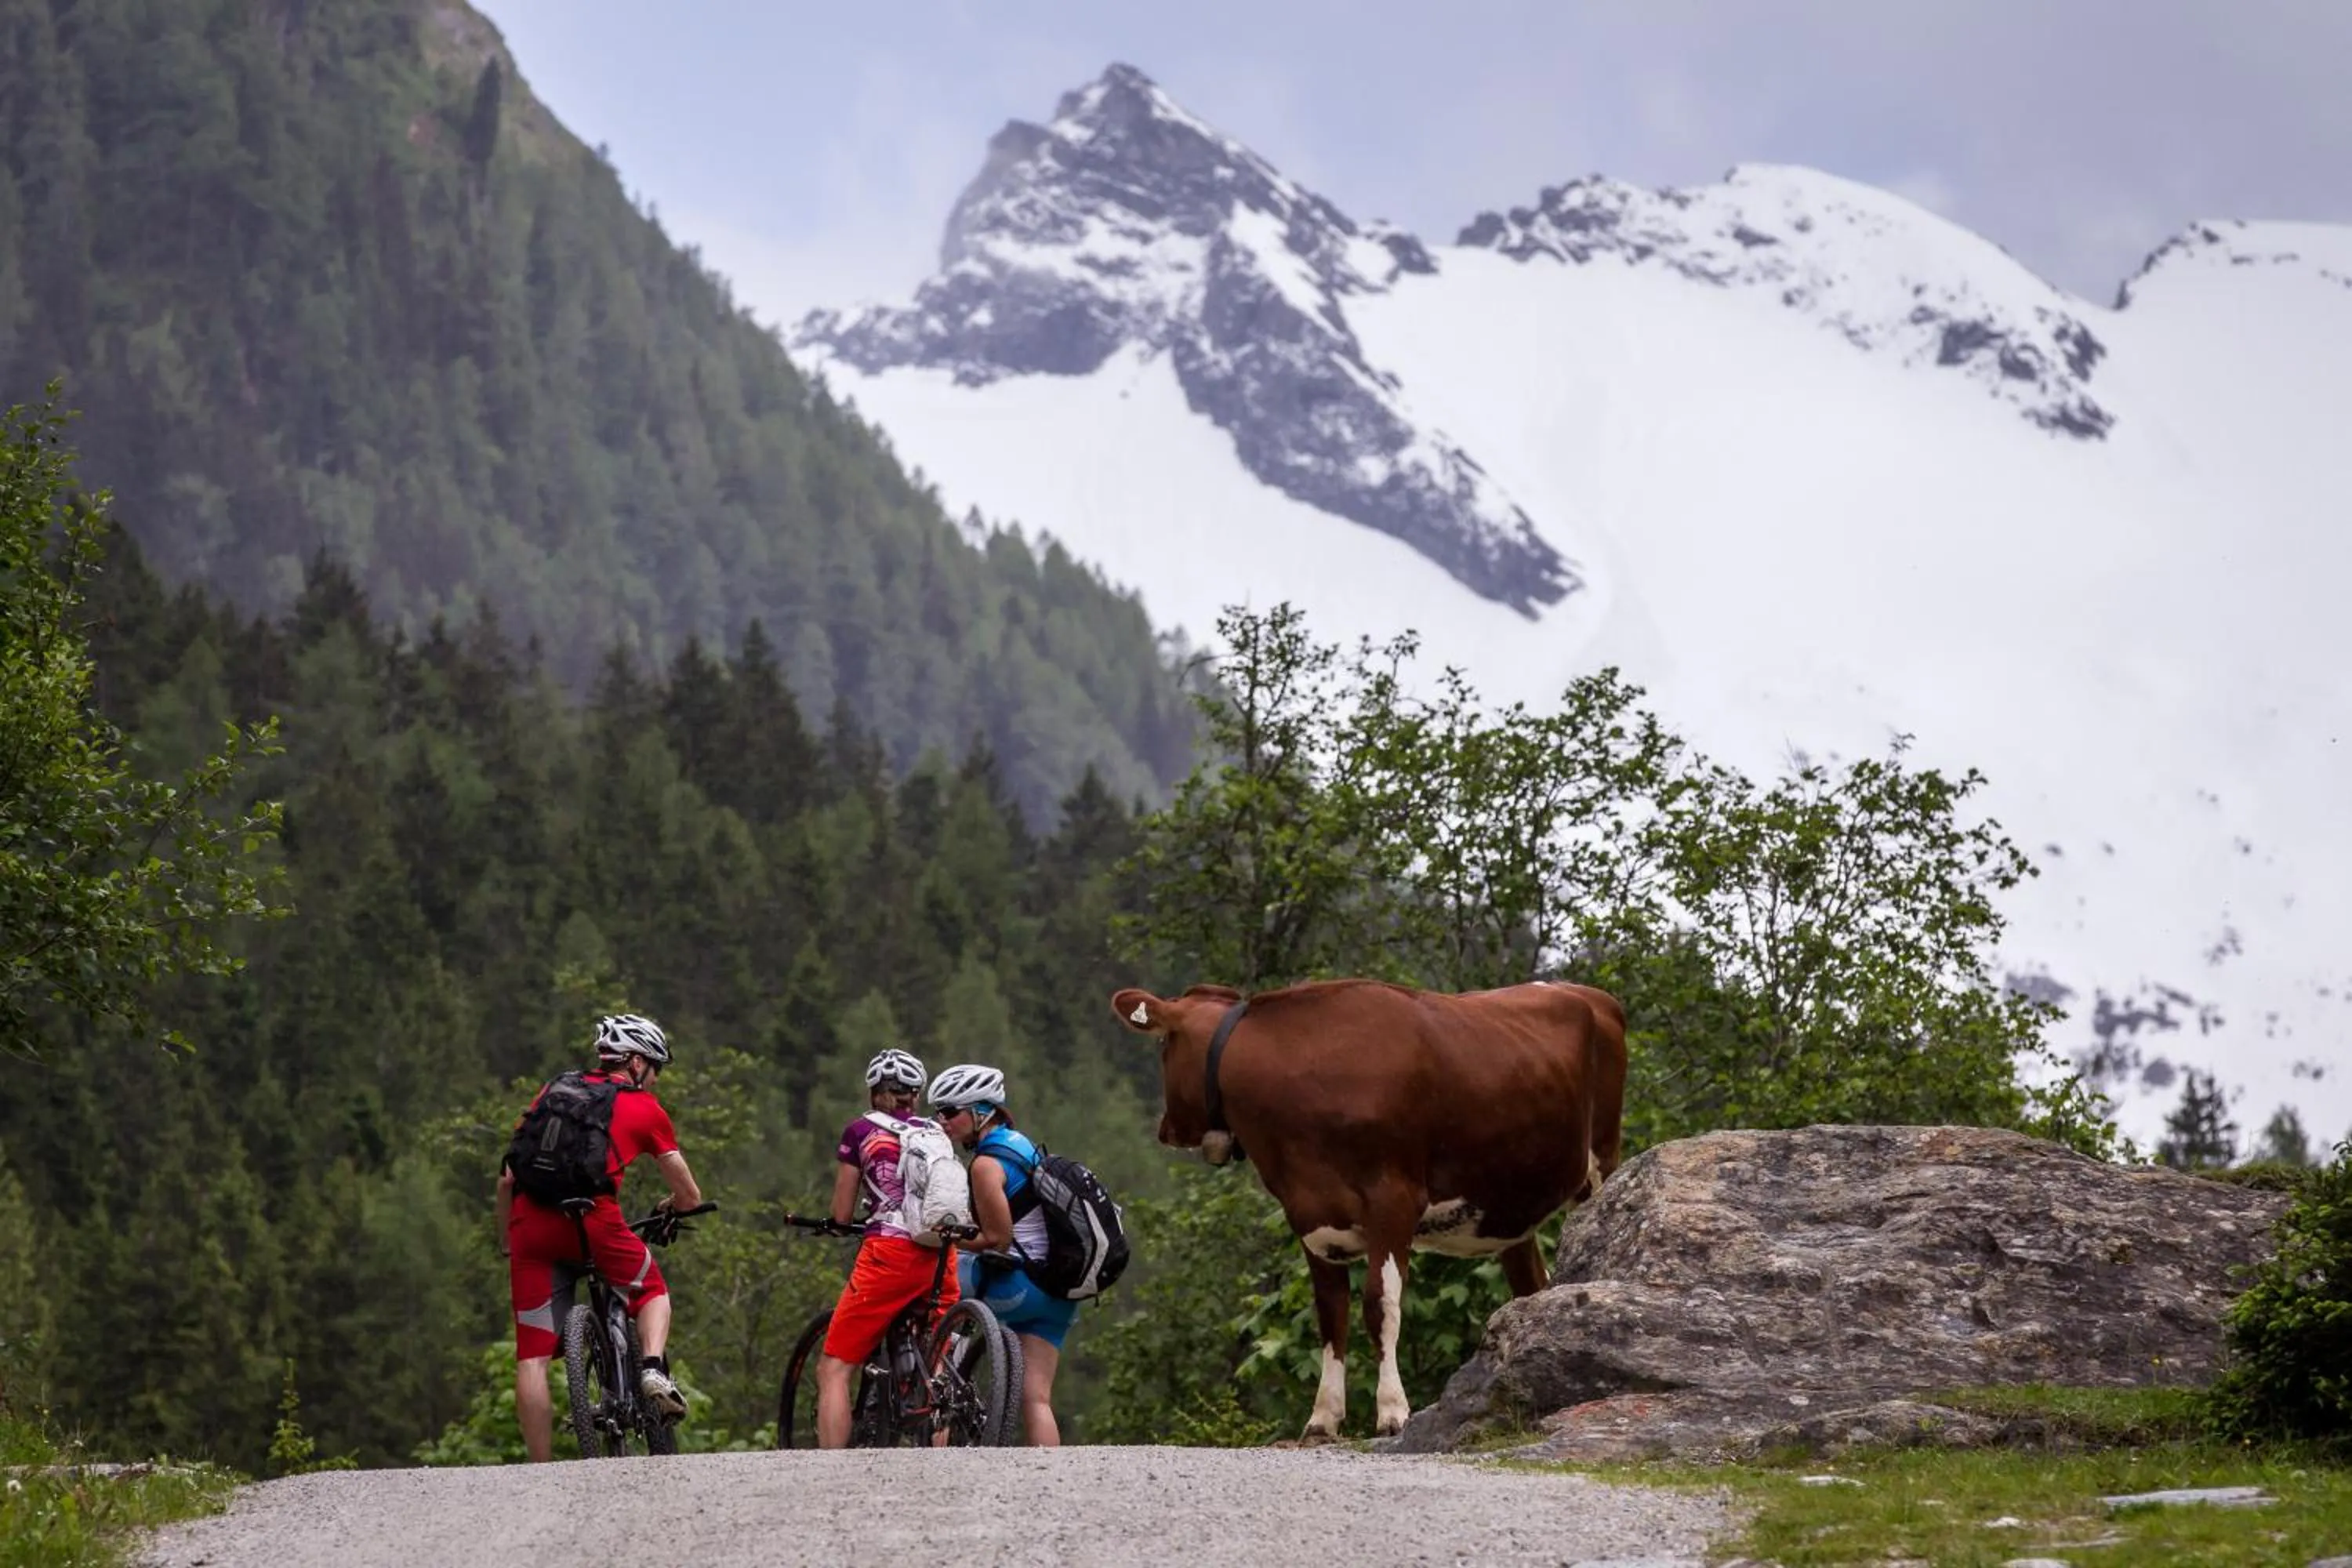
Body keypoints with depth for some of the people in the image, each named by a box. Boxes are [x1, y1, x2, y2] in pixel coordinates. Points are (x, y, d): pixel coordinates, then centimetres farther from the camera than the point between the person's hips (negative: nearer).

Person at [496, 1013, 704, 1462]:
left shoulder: (552, 1092, 26)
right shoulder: (644, 1107, 18)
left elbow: (508, 1177, 21)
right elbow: (690, 1196, 22)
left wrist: (508, 1245, 30)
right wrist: (667, 1207, 45)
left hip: (531, 1222, 3)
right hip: (593, 1219, -2)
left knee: (532, 1357, 4)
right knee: (653, 1292, 26)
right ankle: (654, 1368, -2)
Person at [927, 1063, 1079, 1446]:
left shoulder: (987, 1164, -12)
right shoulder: (1020, 1143, 16)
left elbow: (997, 1241, -14)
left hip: (1017, 1286, -9)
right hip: (1056, 1294, 9)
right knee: (1036, 1399, 4)